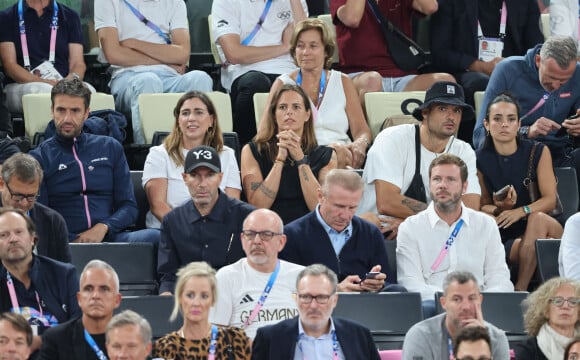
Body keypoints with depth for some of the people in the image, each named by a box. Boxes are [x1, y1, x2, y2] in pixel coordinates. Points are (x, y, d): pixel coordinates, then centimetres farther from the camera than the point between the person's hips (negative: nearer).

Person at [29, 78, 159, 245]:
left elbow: (128, 206, 14)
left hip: (108, 237, 2)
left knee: (155, 237, -31)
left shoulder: (110, 148, 19)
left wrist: (103, 228, -8)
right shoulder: (40, 157, 10)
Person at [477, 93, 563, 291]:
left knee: (537, 219, -36)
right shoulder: (480, 160, 2)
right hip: (503, 234, 0)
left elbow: (550, 199, -6)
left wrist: (521, 211, -25)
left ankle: (520, 289, -35)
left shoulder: (538, 152, 1)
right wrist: (499, 209, -22)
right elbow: (482, 206, 2)